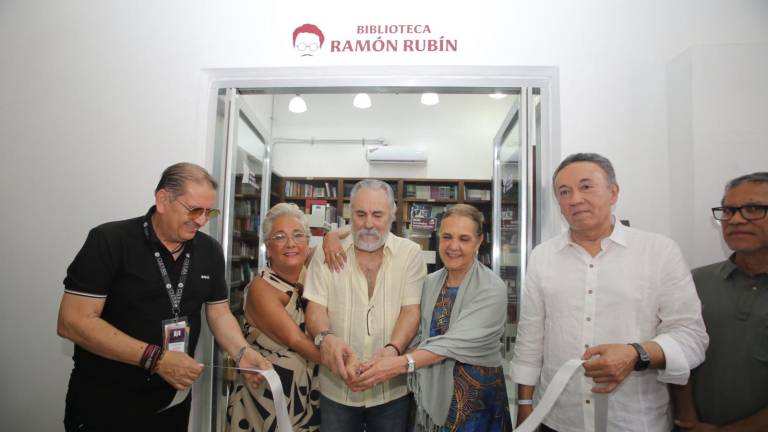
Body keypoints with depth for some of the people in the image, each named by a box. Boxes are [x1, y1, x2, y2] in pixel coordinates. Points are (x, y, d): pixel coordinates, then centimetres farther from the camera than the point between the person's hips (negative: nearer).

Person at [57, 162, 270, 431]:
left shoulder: (210, 251, 0)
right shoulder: (109, 241, -15)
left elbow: (219, 312, 5)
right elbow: (73, 322, -20)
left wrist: (242, 353, -14)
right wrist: (156, 358, -24)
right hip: (104, 401, -5)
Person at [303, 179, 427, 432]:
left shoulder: (410, 254, -3)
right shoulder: (328, 253, -1)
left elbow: (411, 311, -7)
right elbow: (316, 307, -5)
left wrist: (393, 348, -26)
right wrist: (325, 337, -26)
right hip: (336, 386, 1)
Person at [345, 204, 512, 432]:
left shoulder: (492, 289, -15)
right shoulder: (430, 282, 3)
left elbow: (456, 342, -25)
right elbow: (419, 336, 1)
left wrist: (402, 363, -36)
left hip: (476, 394, -4)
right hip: (432, 391, 4)